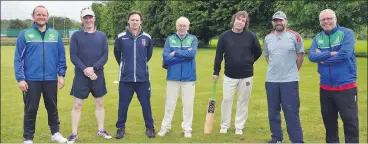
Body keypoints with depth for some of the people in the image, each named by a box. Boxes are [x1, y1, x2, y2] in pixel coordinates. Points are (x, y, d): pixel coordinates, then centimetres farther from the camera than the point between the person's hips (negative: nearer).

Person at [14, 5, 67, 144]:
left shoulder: (55, 34, 4)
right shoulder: (25, 34, -2)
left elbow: (61, 56, 7)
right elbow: (18, 58, -3)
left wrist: (61, 75, 2)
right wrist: (20, 79, -9)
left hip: (51, 79, 2)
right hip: (31, 79, -2)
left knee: (52, 107, 14)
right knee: (30, 110, 6)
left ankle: (55, 133, 30)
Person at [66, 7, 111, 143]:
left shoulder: (102, 35, 6)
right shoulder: (76, 35, 1)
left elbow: (105, 55, -1)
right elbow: (73, 56, -5)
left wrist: (93, 68, -14)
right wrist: (85, 69, -17)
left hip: (98, 75, 2)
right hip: (80, 76, -2)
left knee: (99, 104, 11)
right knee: (77, 105, 1)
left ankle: (101, 130, 24)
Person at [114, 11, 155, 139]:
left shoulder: (147, 38, 0)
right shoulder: (121, 37, -4)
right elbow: (117, 54, 13)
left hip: (143, 78, 1)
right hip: (125, 78, -1)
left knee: (146, 105, 8)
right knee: (123, 105, 8)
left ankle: (150, 128, 23)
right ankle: (120, 128, 23)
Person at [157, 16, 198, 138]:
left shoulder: (193, 39, 1)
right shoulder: (170, 39, 2)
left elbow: (192, 53, -18)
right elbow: (166, 58, -11)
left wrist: (175, 53, -13)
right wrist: (185, 54, -13)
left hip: (188, 78, 0)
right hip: (173, 77, 0)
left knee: (188, 104, 7)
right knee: (169, 103, 9)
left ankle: (187, 128, 20)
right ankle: (165, 126, 23)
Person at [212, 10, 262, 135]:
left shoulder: (251, 36, -5)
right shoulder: (225, 36, -4)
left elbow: (258, 52, 8)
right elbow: (219, 55, 0)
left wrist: (249, 62, 8)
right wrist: (216, 72, 1)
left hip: (246, 76, 0)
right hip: (229, 75, 0)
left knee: (243, 102, 8)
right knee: (226, 100, 5)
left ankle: (239, 127, 19)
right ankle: (224, 126, 20)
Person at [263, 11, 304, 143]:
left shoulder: (294, 36, -4)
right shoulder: (268, 38, 8)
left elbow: (300, 56, 4)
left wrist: (292, 71, 9)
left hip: (289, 80, -4)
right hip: (271, 80, 4)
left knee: (291, 112, -4)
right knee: (273, 111, 11)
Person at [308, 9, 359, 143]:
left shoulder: (347, 33, -6)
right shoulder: (318, 38, 7)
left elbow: (345, 54, -19)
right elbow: (311, 56, -8)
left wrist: (322, 57, -8)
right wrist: (331, 54, -20)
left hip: (346, 86, -5)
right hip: (325, 87, 5)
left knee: (350, 121, -1)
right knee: (329, 120, 17)